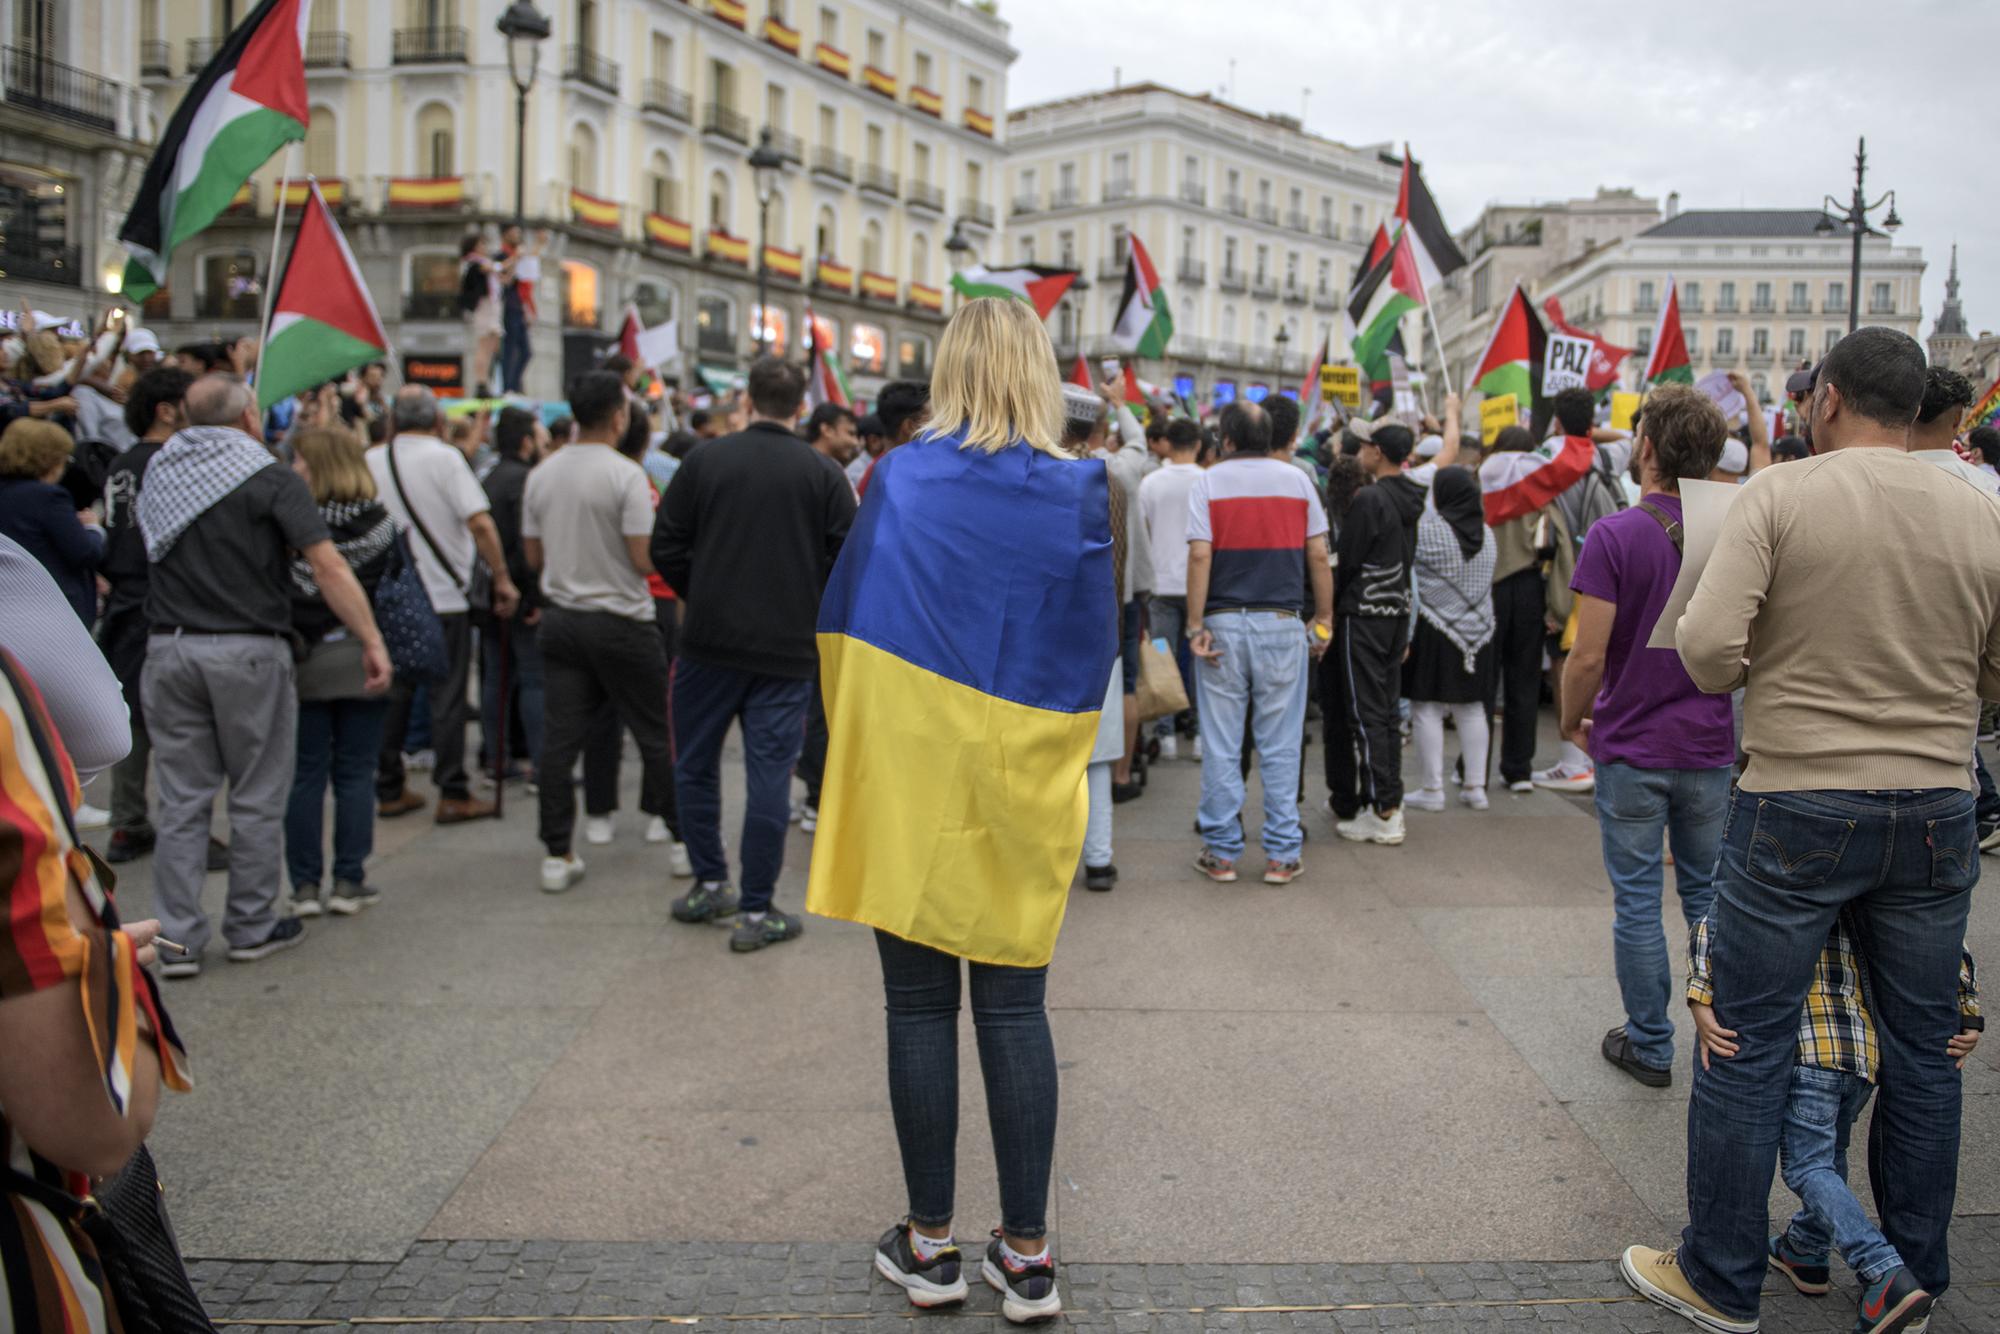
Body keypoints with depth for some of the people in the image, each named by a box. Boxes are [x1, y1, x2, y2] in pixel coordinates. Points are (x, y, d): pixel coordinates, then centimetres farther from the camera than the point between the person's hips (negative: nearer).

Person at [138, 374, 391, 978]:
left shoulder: (160, 471, 8)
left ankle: (177, 938, 9)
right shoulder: (269, 477, -8)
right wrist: (373, 641, -15)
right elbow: (327, 565, -16)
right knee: (255, 798, 9)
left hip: (169, 649, 4)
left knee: (182, 800, 8)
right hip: (248, 652, -4)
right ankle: (252, 928, 18)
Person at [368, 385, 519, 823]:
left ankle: (389, 791, 18)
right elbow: (480, 523, -17)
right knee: (447, 696, 1)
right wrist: (503, 579, -10)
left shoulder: (370, 461, 5)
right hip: (443, 595, -4)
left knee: (392, 694, 12)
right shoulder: (445, 458, -9)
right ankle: (453, 795, 3)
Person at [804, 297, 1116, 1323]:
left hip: (911, 780, -1)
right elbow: (1096, 655, 0)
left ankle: (930, 1245, 19)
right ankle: (1025, 1257, 14)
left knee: (920, 1007, 9)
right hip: (1026, 793, 1)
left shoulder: (901, 478, -5)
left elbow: (845, 621, 0)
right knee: (1014, 1009, 8)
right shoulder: (1081, 491, -3)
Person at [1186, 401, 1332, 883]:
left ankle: (1222, 852, 11)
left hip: (1224, 624, -1)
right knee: (1280, 746, 6)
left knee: (1220, 746, 5)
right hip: (1283, 625, 1)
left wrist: (1195, 626, -8)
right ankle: (1281, 854, 10)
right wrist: (1324, 620, 10)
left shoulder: (1209, 482, 0)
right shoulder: (1297, 480, 6)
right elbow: (1318, 556, 3)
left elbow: (1200, 555, -9)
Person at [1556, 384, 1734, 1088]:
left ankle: (1650, 1046, 15)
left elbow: (1589, 656, -16)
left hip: (1630, 749, -4)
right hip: (1710, 749, 4)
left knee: (1637, 901, 6)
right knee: (1708, 896, 15)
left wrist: (1571, 723, 0)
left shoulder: (1615, 535, -14)